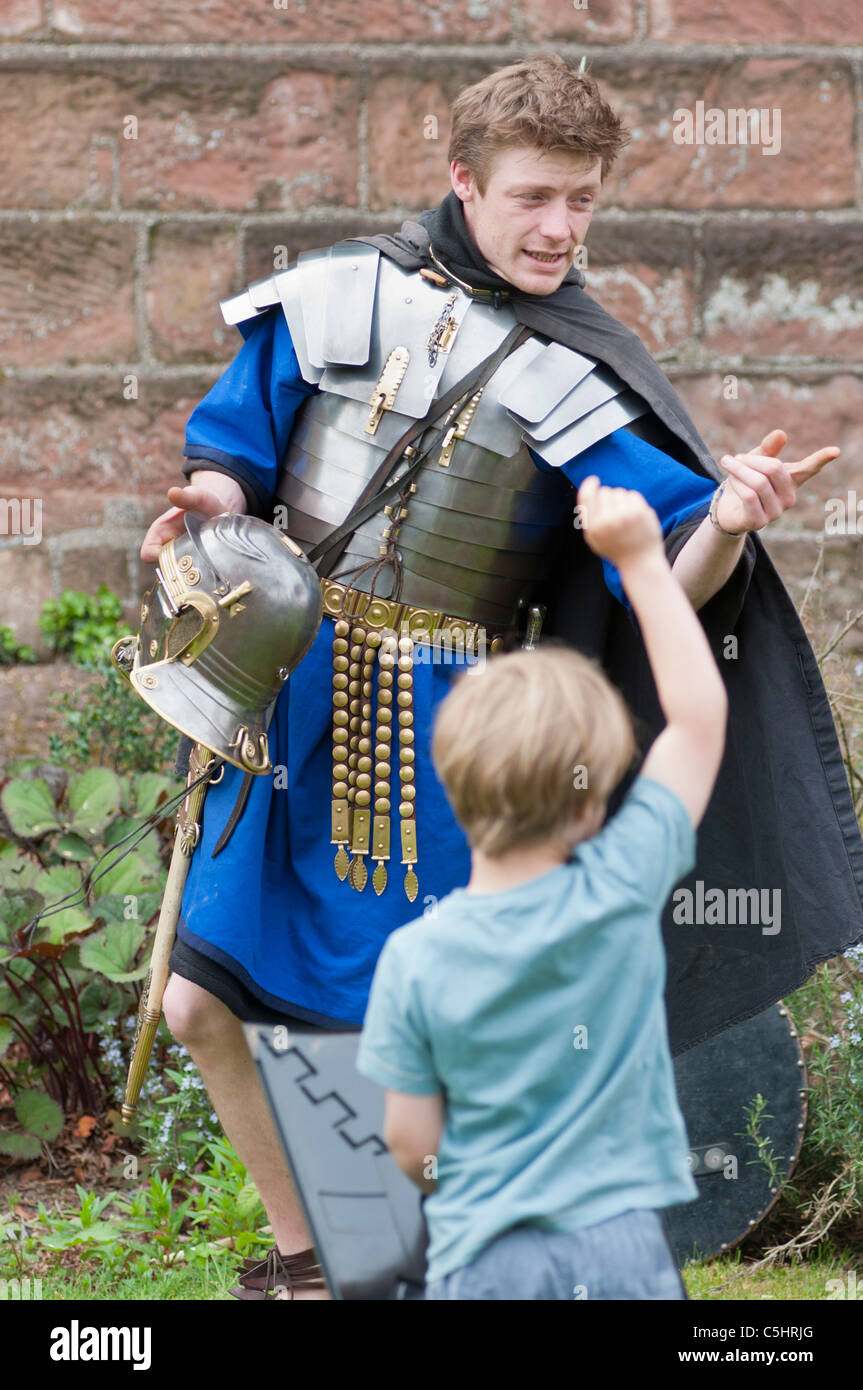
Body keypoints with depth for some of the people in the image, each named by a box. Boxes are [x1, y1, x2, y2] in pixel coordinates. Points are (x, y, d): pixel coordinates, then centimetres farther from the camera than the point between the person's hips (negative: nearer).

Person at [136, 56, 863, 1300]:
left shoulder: (584, 380, -6)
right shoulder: (340, 297, 0)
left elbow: (671, 580, -14)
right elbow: (236, 452, 10)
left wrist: (726, 524, -36)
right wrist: (212, 505, -13)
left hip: (445, 726, -3)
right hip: (293, 700, 3)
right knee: (205, 1007, 9)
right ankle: (303, 1255, 31)